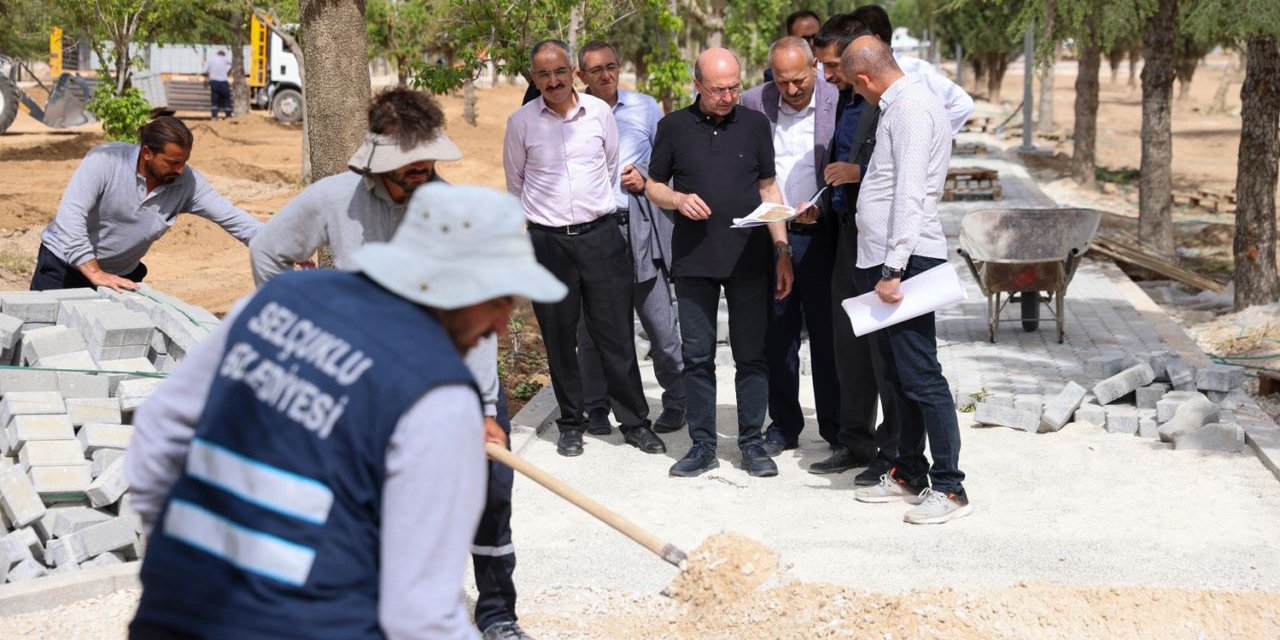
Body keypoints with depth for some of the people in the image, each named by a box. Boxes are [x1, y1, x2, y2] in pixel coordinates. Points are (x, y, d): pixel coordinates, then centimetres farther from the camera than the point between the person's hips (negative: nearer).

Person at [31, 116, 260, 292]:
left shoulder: (187, 183, -13)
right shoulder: (106, 160, -25)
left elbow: (232, 218, -11)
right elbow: (70, 215, -31)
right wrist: (95, 274, -37)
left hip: (121, 276, 3)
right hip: (63, 265, -3)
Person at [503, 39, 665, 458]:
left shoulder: (599, 112, 1)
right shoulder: (521, 122, -1)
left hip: (600, 233, 0)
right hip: (547, 240, 0)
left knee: (616, 334, 1)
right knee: (559, 338, 6)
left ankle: (635, 421, 10)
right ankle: (571, 423, 18)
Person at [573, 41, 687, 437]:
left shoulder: (645, 108, 8)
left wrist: (646, 178, -4)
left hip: (640, 229, 0)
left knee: (660, 322, 1)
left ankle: (676, 402, 15)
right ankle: (596, 408, 18)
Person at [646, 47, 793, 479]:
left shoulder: (755, 125, 6)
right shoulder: (674, 127, 3)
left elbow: (768, 189, 9)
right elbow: (653, 186, 10)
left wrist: (783, 251, 3)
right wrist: (678, 200, -12)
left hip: (749, 260, 0)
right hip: (694, 261, 0)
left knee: (752, 355, 3)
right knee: (697, 356, 5)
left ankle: (752, 443, 13)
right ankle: (702, 445, 13)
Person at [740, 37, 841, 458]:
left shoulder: (838, 103, -5)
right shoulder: (753, 103, 1)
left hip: (820, 234, -2)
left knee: (827, 333, 4)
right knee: (777, 333, 8)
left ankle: (837, 427, 15)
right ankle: (783, 425, 19)